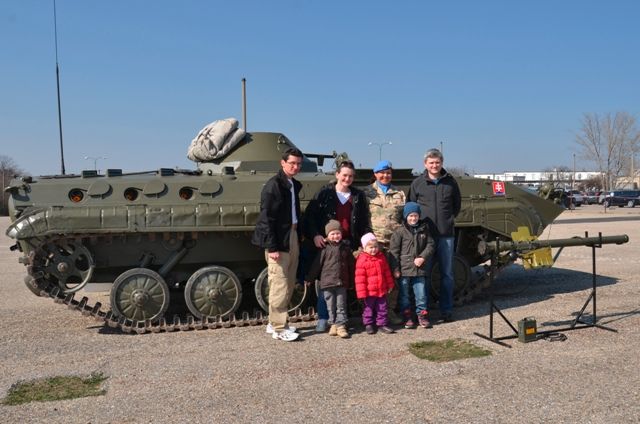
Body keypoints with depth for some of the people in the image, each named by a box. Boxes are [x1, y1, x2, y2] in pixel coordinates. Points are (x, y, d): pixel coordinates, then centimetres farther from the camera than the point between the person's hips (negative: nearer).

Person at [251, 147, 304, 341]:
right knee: (279, 283, -6)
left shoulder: (295, 185, 12)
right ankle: (279, 328, 2)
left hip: (293, 237, 9)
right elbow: (267, 218, -17)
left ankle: (275, 322, 25)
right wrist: (272, 247, -21)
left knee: (289, 284, 14)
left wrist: (298, 237, 11)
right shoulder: (273, 185, -13)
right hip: (278, 240, -9)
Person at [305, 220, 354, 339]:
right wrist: (309, 278, 1)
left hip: (342, 282, 1)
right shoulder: (325, 248, -3)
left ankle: (341, 326, 6)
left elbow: (351, 265, 12)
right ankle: (333, 324, 19)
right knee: (331, 306, 7)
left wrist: (351, 281, 15)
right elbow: (317, 264, -1)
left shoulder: (346, 247, 5)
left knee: (341, 305, 2)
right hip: (327, 282, -1)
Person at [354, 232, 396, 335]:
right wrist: (362, 292, -15)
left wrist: (390, 284, 15)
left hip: (382, 289, 4)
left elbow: (387, 272, 13)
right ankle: (368, 324, 24)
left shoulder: (381, 257, 3)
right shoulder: (362, 260, -14)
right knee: (369, 308, 10)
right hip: (369, 291, -4)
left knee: (382, 308, 11)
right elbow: (360, 278, -14)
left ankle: (382, 324, 22)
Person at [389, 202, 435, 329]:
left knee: (421, 294, 5)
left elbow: (430, 245, 7)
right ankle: (407, 317, 18)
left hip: (419, 269, 2)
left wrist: (423, 257, -9)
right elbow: (394, 250, -6)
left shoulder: (423, 230, 6)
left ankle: (422, 315, 18)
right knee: (404, 294, 7)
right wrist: (396, 269, -9)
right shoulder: (400, 231, -6)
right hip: (404, 269, -2)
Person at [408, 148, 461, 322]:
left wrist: (449, 219, 9)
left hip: (446, 234, 1)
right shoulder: (417, 183, 3)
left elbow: (457, 205, 18)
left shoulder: (450, 182, 7)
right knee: (424, 274, 2)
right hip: (424, 234, -1)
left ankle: (447, 310, 16)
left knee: (447, 274, 6)